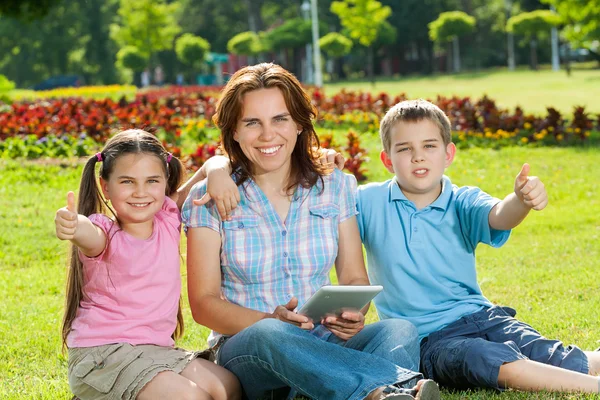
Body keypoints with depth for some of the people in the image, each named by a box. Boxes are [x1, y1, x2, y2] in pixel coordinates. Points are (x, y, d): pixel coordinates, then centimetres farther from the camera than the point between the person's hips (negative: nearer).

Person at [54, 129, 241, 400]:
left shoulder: (167, 220, 3)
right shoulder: (105, 234, -14)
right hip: (102, 353, -7)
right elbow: (91, 235, -40)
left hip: (157, 349, 7)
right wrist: (73, 226, -64)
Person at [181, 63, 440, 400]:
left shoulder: (335, 187, 9)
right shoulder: (211, 199, 0)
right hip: (246, 347, -3)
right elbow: (204, 302, -2)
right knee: (271, 336, -40)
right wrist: (271, 321, -21)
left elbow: (355, 278, 11)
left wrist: (355, 312, -14)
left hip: (324, 344, 3)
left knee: (400, 332, -30)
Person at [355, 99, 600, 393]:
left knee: (552, 358, -23)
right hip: (426, 338, -3)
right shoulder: (369, 202, 3)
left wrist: (521, 201, -42)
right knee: (485, 358, -33)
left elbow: (498, 216, -19)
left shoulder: (462, 203, 2)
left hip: (479, 315, 4)